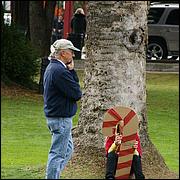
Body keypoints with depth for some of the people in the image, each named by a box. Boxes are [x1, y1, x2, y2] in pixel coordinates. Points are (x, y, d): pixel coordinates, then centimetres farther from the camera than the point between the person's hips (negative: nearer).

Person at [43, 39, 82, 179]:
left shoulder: (52, 67, 14)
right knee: (58, 153, -5)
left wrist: (71, 71, -2)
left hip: (54, 116, 11)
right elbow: (77, 94, -19)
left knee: (68, 150, 19)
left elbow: (73, 85, 14)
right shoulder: (59, 70, -21)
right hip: (61, 118, -11)